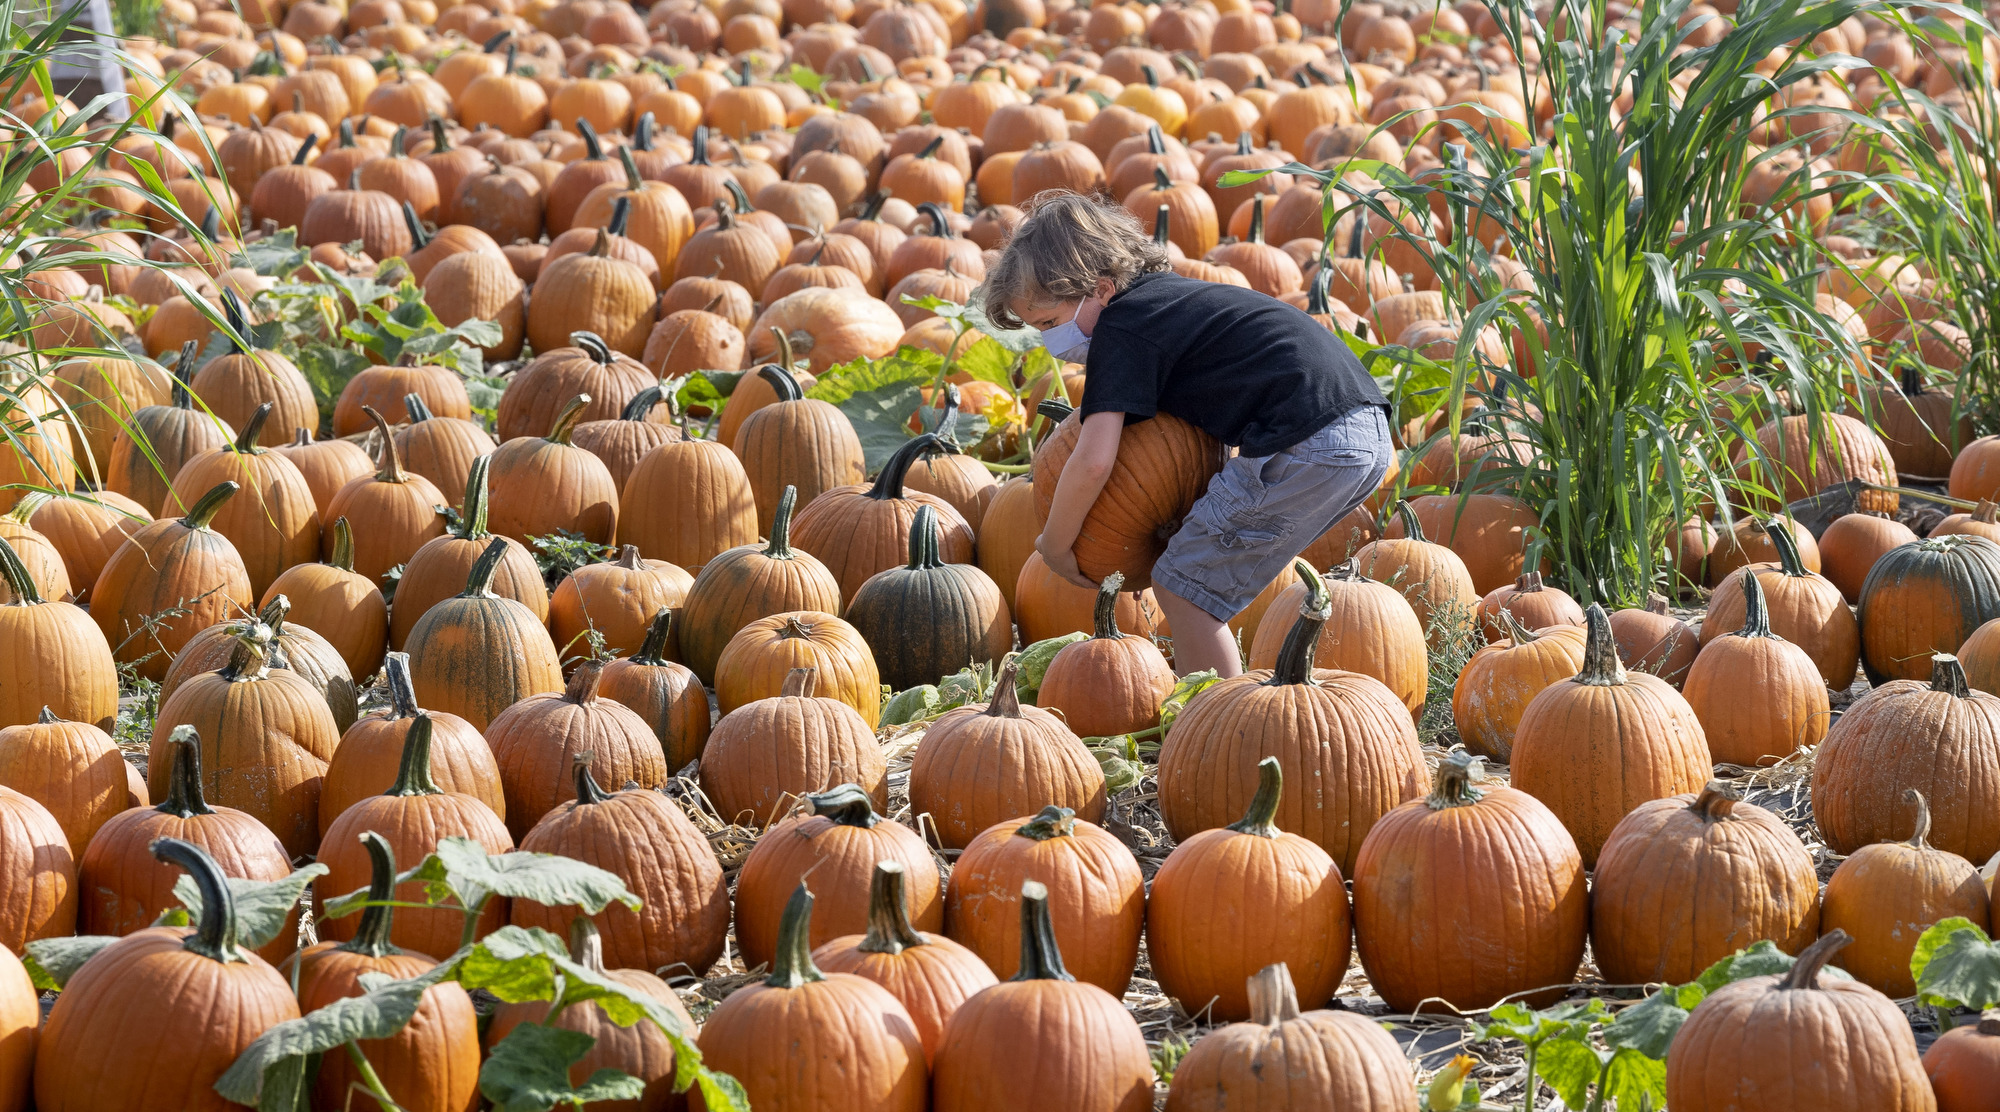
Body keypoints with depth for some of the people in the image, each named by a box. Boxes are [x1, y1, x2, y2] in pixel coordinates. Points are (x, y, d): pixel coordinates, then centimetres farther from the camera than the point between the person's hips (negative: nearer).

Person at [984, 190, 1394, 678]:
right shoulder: (1167, 294, 22)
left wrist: (1053, 546, 1)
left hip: (1306, 449, -10)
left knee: (1181, 586, -1)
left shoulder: (1119, 330, -6)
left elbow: (1094, 462, -15)